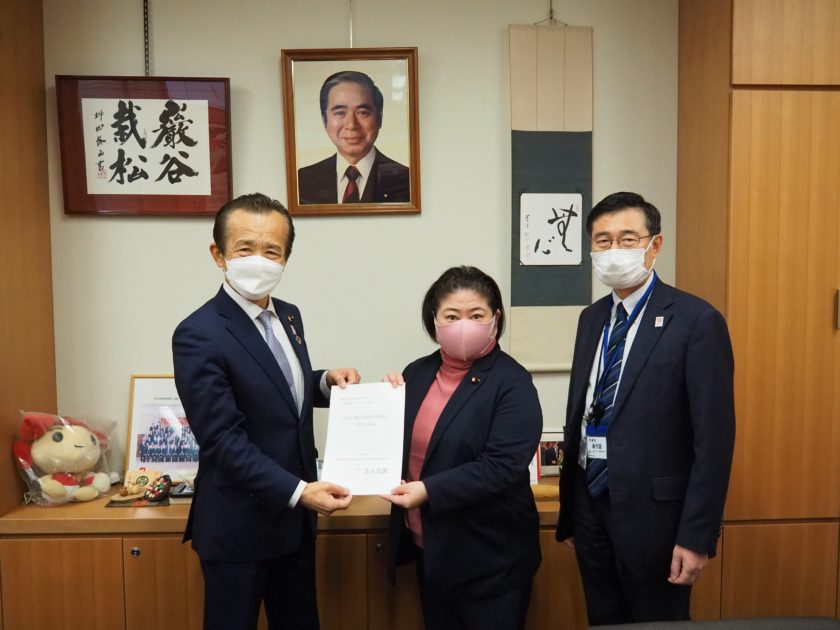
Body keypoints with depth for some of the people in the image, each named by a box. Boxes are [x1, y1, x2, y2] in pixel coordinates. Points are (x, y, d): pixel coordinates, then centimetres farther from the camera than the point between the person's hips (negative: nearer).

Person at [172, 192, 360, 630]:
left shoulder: (288, 316, 3)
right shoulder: (199, 335, -20)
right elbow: (222, 440, -23)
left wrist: (326, 381, -4)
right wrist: (297, 492, -27)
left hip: (294, 519, 7)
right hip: (238, 525, -7)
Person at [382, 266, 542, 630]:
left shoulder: (512, 384, -15)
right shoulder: (418, 373, 4)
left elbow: (501, 466, -22)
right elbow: (403, 446, 10)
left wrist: (429, 491, -28)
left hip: (489, 557, -6)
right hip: (428, 548, 6)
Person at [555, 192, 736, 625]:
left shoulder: (696, 321, -11)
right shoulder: (592, 318, 7)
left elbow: (713, 437, -13)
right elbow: (579, 415, 10)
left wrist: (697, 536, -14)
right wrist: (569, 511, 12)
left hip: (652, 511, -5)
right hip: (591, 504, 6)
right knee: (602, 621, 19)